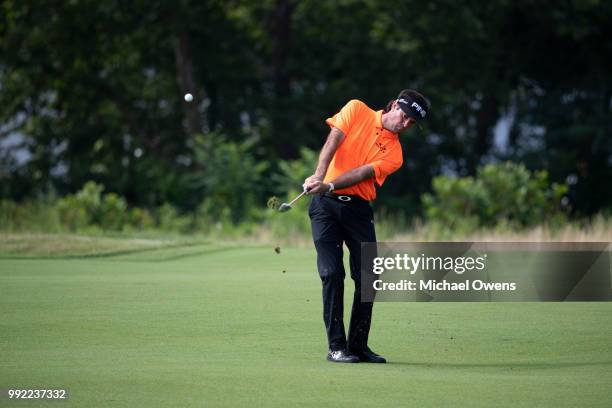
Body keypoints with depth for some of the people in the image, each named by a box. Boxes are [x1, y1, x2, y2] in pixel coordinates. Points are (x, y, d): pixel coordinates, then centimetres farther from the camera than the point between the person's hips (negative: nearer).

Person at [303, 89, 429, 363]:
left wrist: (328, 187, -27)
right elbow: (333, 141, -9)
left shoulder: (394, 153, 5)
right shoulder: (356, 110, 4)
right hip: (326, 205, -3)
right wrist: (319, 176, -26)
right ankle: (336, 346, -3)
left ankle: (358, 345, 12)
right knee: (332, 274, -8)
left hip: (358, 208, 3)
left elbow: (361, 173, -11)